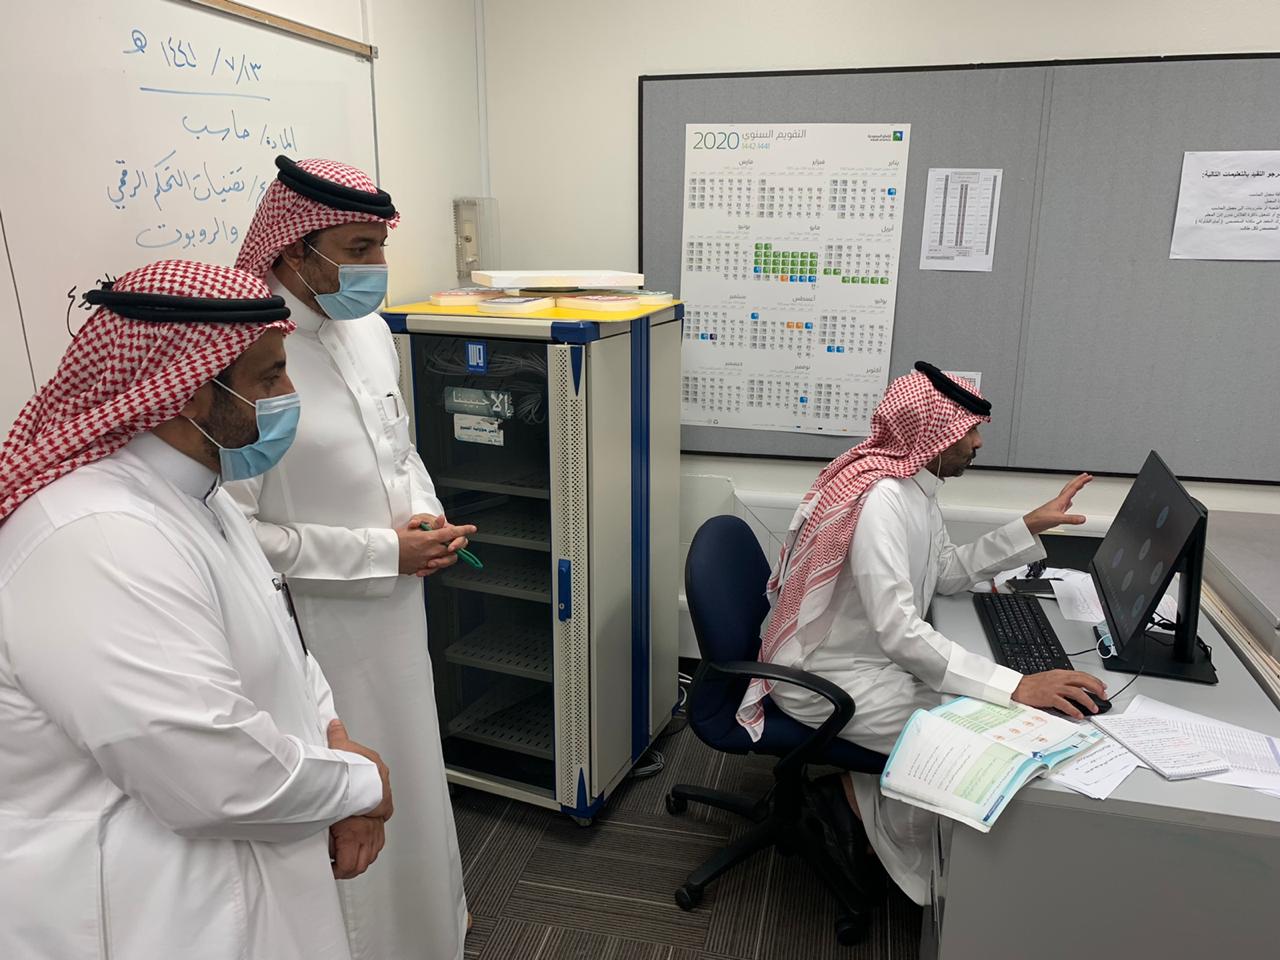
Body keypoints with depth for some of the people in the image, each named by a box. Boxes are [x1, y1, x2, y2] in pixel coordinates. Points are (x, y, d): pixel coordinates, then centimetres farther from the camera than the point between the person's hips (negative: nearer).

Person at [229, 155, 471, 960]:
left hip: (395, 607, 8)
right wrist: (383, 552, -19)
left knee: (411, 765, 26)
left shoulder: (368, 328, 1)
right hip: (315, 626, -8)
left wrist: (428, 516, -5)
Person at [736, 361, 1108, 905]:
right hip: (827, 677, -10)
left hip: (874, 658, 10)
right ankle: (859, 801, 6)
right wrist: (1016, 686, -37)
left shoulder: (916, 486, 4)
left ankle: (862, 797, 12)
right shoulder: (882, 498, -27)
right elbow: (899, 633, -33)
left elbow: (949, 573, 15)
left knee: (987, 711, 3)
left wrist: (1032, 526, 7)